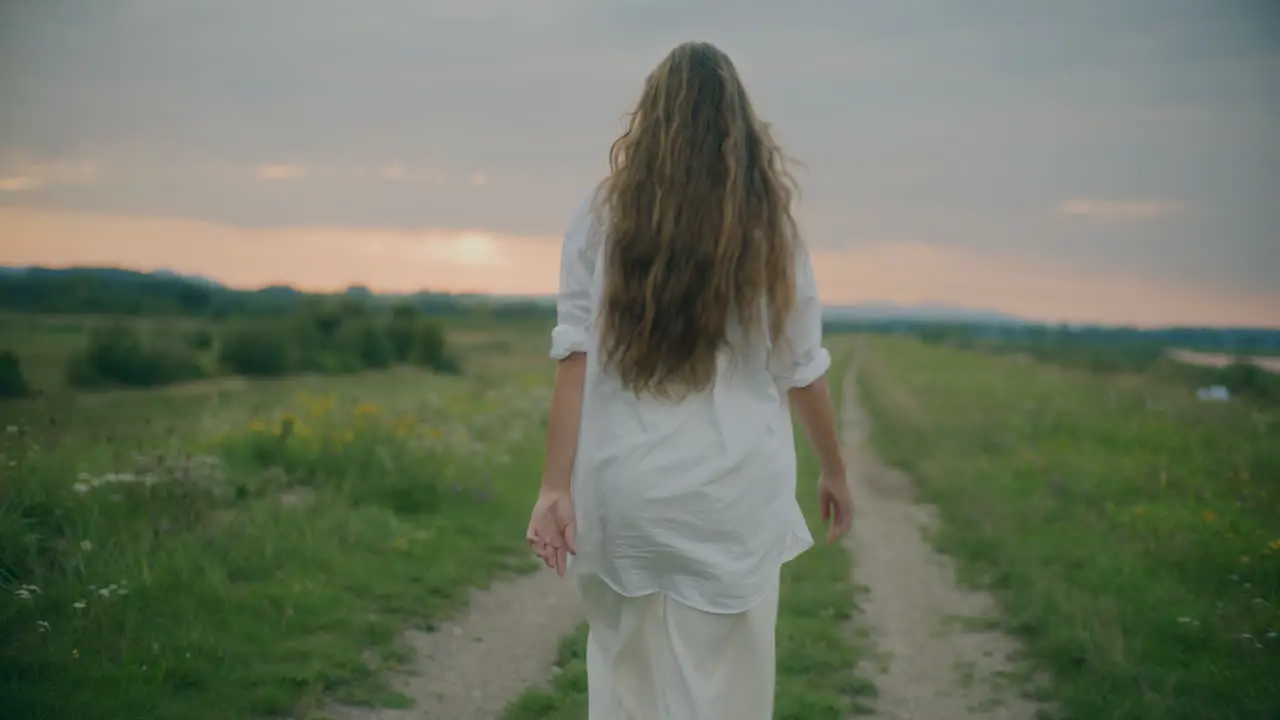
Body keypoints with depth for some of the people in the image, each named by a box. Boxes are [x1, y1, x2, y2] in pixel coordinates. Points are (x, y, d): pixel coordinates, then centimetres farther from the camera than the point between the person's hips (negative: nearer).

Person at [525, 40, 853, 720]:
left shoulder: (603, 213, 0)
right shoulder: (768, 225, 2)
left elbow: (576, 357, -8)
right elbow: (802, 372, 5)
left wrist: (556, 485, -8)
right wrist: (835, 472, 19)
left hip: (624, 489, 1)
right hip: (732, 494, 0)